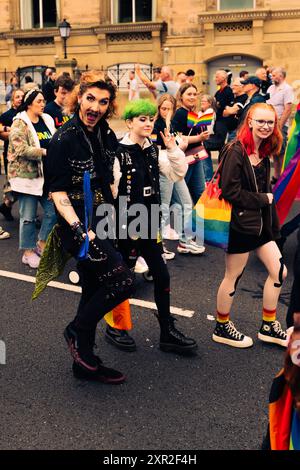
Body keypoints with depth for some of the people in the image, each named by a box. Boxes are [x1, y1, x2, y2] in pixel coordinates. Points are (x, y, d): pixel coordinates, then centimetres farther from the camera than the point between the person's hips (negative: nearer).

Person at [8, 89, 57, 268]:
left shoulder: (47, 120, 9)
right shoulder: (20, 124, -10)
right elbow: (22, 150, -21)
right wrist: (45, 152, -24)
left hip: (46, 175, 6)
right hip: (27, 175, -6)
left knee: (53, 211, 8)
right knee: (28, 217, 1)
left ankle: (42, 243, 26)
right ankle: (28, 252, 15)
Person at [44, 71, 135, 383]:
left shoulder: (106, 135, 6)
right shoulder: (64, 139, -14)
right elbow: (57, 192, -16)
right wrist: (79, 229, -27)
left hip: (102, 223, 7)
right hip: (77, 226, -7)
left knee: (94, 292, 13)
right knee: (122, 281, -14)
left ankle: (85, 363, 27)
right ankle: (77, 331, 10)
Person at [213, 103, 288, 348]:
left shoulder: (263, 153, 9)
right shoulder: (235, 152, -16)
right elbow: (230, 191, -21)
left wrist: (273, 224, 7)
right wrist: (262, 199, -14)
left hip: (260, 223, 8)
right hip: (239, 224, -8)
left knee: (279, 272, 9)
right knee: (233, 277, 5)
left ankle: (269, 326, 25)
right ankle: (222, 328, 25)